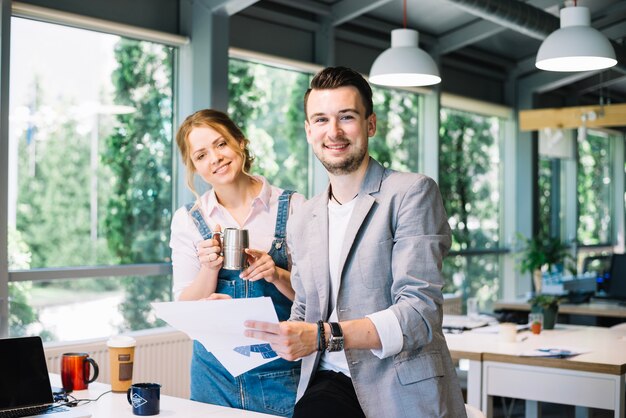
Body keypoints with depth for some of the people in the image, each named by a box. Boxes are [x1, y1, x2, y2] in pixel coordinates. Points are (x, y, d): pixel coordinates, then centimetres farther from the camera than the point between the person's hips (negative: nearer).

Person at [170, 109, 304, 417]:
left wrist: (277, 275, -20)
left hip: (282, 375, -1)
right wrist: (210, 268, -17)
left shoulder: (292, 207, -3)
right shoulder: (187, 220, 2)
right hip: (215, 373, 2)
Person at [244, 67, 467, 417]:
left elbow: (419, 312, -12)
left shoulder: (412, 192, -3)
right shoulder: (303, 223, 16)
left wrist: (324, 336, -24)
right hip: (329, 385, 4)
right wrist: (248, 323, 3)